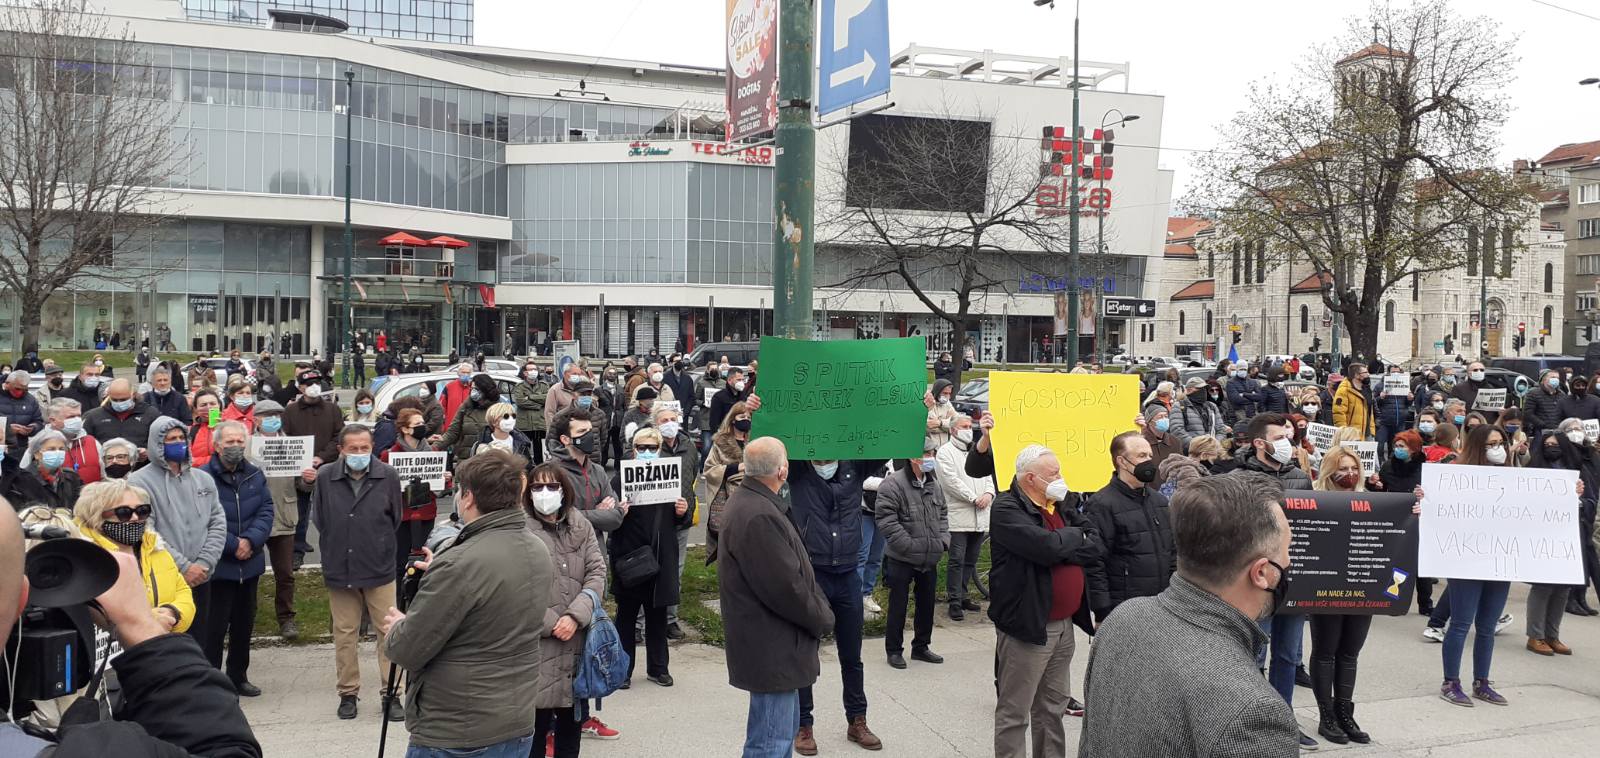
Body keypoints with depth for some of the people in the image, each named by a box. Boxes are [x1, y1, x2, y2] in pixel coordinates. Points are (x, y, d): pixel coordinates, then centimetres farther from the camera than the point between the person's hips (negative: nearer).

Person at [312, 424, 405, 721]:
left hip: (379, 567, -1)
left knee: (389, 631, 2)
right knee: (344, 634, 11)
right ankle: (348, 693, 23)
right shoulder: (325, 476, -5)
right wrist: (335, 546, 9)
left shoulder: (387, 476, -8)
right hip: (339, 568, 1)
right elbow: (318, 519, 9)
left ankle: (391, 694, 11)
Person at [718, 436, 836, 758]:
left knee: (786, 728, 23)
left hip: (773, 644, 11)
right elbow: (785, 587, -24)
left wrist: (818, 609, 10)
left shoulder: (749, 501, 9)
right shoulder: (759, 517, -26)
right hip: (770, 646, -11)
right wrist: (823, 619, -9)